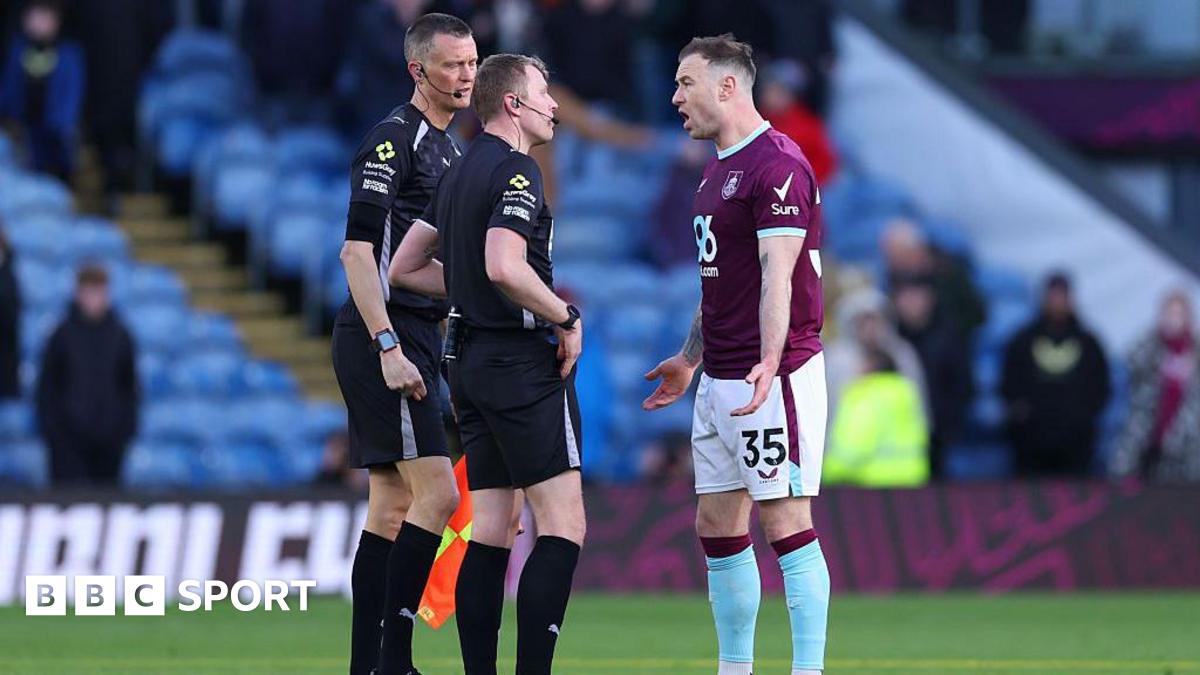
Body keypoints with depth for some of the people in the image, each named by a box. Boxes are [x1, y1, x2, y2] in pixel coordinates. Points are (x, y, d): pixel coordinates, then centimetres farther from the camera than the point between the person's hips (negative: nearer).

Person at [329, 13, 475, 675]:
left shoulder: (444, 147, 19)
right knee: (436, 493, -15)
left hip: (412, 337, 10)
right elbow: (358, 251, -18)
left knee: (392, 507, 8)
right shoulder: (394, 138, -11)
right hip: (382, 335, -10)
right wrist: (388, 347, -24)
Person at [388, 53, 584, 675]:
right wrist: (567, 316, -15)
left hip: (470, 361, 9)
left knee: (490, 531, 8)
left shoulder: (459, 173, 16)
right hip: (524, 363, -9)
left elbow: (405, 267, 21)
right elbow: (504, 267, -27)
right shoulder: (515, 171, -12)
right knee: (562, 529, -9)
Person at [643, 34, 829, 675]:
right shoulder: (716, 169, 16)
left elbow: (776, 275, -23)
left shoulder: (776, 164, -14)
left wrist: (768, 364, -32)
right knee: (717, 526, 10)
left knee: (786, 524, -10)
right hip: (720, 379, 10)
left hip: (773, 377, -10)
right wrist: (690, 358, 28)